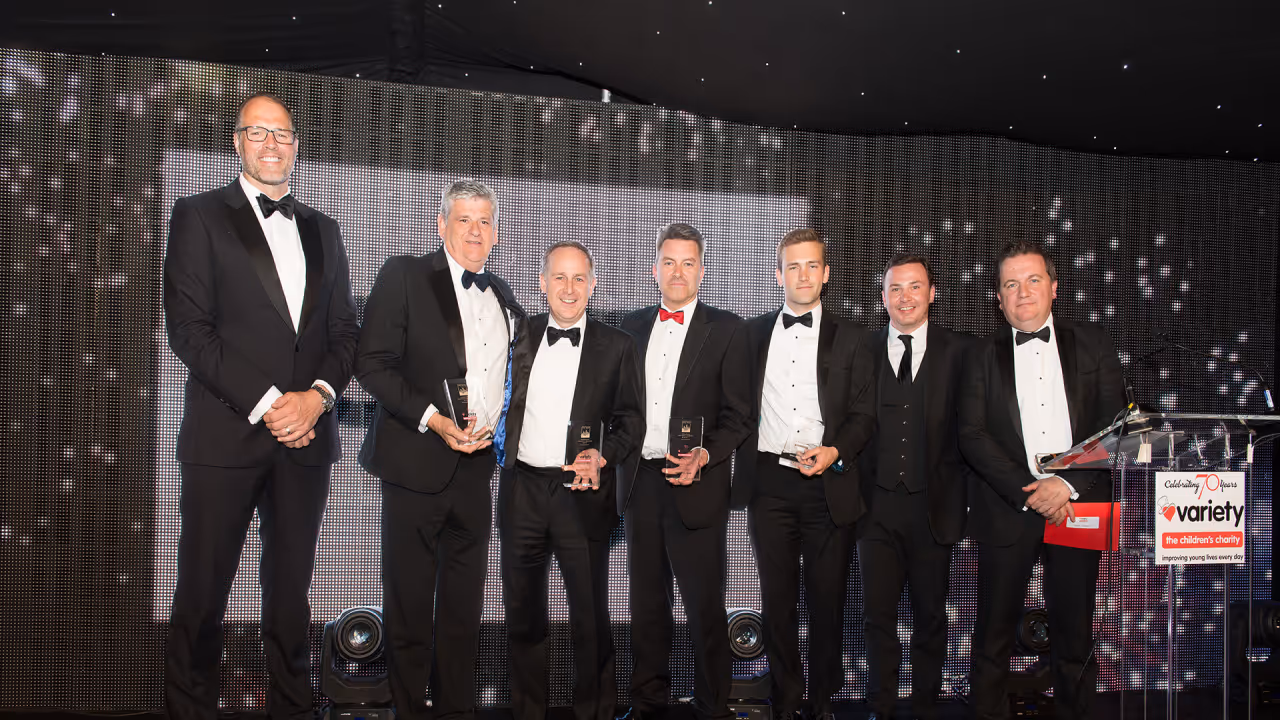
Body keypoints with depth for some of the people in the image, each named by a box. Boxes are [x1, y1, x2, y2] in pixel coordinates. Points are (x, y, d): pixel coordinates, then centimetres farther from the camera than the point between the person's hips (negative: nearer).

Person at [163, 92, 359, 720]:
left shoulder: (322, 229, 16)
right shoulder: (199, 216, 2)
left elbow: (344, 328, 12)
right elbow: (188, 328, -7)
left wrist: (317, 395, -6)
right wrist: (267, 403, -14)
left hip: (306, 436, 4)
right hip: (226, 434, -3)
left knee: (290, 592, 12)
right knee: (202, 595, 4)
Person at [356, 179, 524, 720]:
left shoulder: (502, 298, 14)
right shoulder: (404, 275, -3)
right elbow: (372, 363, -10)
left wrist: (493, 434, 8)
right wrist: (432, 418, -18)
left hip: (478, 467, 5)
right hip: (417, 462, -5)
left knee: (464, 603, 12)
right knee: (409, 602, 4)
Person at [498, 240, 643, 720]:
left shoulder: (615, 346, 3)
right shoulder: (518, 337, 8)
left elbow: (631, 420, 2)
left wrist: (602, 456, -14)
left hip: (582, 495, -2)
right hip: (521, 489, 3)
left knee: (590, 618, 4)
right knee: (522, 615, 14)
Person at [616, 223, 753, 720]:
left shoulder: (726, 330, 0)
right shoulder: (632, 327, 12)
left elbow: (738, 417, -3)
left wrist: (704, 457, -17)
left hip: (695, 485, -4)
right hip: (640, 482, 4)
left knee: (704, 606, 1)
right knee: (646, 602, 14)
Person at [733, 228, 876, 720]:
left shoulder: (850, 339, 7)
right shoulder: (752, 334, 11)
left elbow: (864, 415, 4)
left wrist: (836, 451, -13)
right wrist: (745, 469, 2)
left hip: (829, 484, -1)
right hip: (770, 482, 1)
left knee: (827, 601, 5)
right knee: (777, 600, 7)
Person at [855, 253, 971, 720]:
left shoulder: (958, 352, 2)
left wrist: (958, 493, -5)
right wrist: (857, 486, -2)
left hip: (933, 505, 0)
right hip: (878, 503, 1)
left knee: (931, 617, 12)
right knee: (878, 614, 7)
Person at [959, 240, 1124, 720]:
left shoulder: (1093, 344, 8)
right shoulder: (984, 357, 7)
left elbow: (1115, 424, 1)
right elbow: (972, 436, -2)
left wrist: (1069, 484, -11)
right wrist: (1027, 491, -13)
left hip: (1078, 503, 1)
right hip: (1006, 509, 0)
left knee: (1075, 630, 8)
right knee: (994, 631, 5)